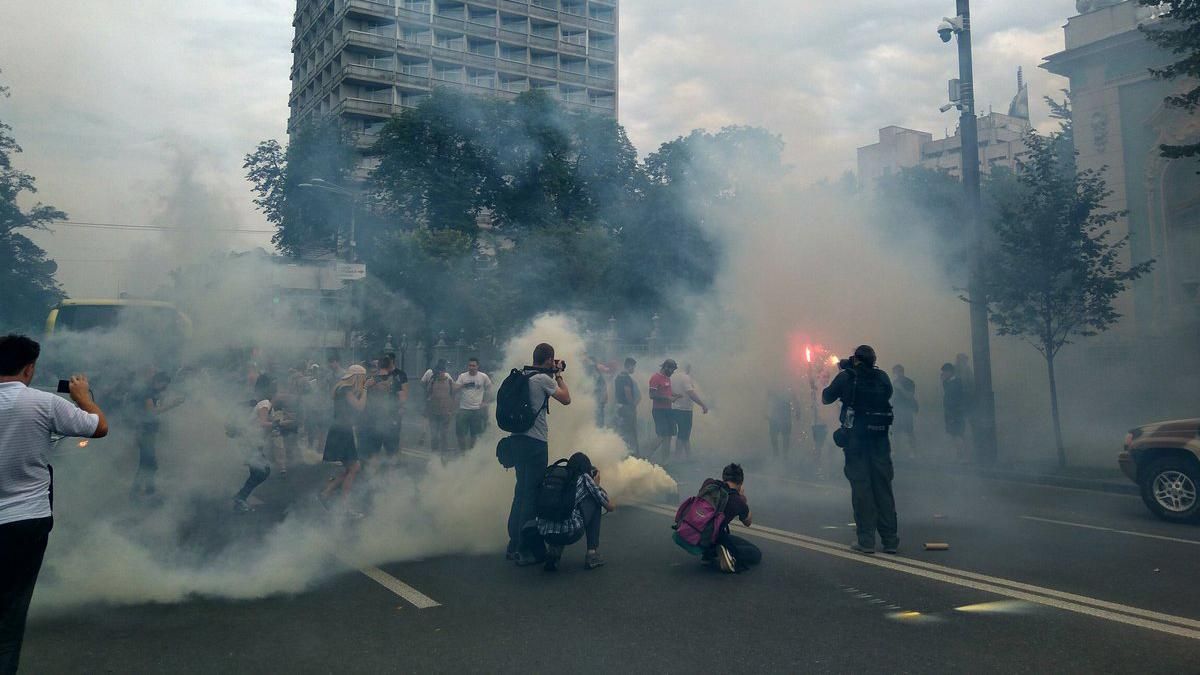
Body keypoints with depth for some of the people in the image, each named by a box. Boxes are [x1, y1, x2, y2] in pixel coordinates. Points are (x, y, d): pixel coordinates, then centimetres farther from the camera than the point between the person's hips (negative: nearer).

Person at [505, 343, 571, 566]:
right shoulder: (544, 379, -10)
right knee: (533, 493, -2)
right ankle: (526, 550, 1)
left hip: (517, 439, 8)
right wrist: (559, 375, 7)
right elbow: (566, 399, -2)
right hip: (535, 441, -8)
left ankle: (514, 545, 23)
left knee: (521, 490, 16)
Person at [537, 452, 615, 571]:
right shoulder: (584, 478, 10)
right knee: (595, 501, 21)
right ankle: (592, 554, 16)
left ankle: (553, 551, 15)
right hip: (569, 533, -5)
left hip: (544, 534, 5)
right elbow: (610, 507, 17)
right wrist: (596, 485, 33)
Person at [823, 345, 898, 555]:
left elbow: (826, 398, 6)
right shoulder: (882, 377, 3)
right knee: (883, 487, 10)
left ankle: (866, 540, 3)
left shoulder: (846, 377, -4)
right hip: (880, 437, 3)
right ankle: (890, 540, 14)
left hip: (856, 438, -3)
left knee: (861, 487, 2)